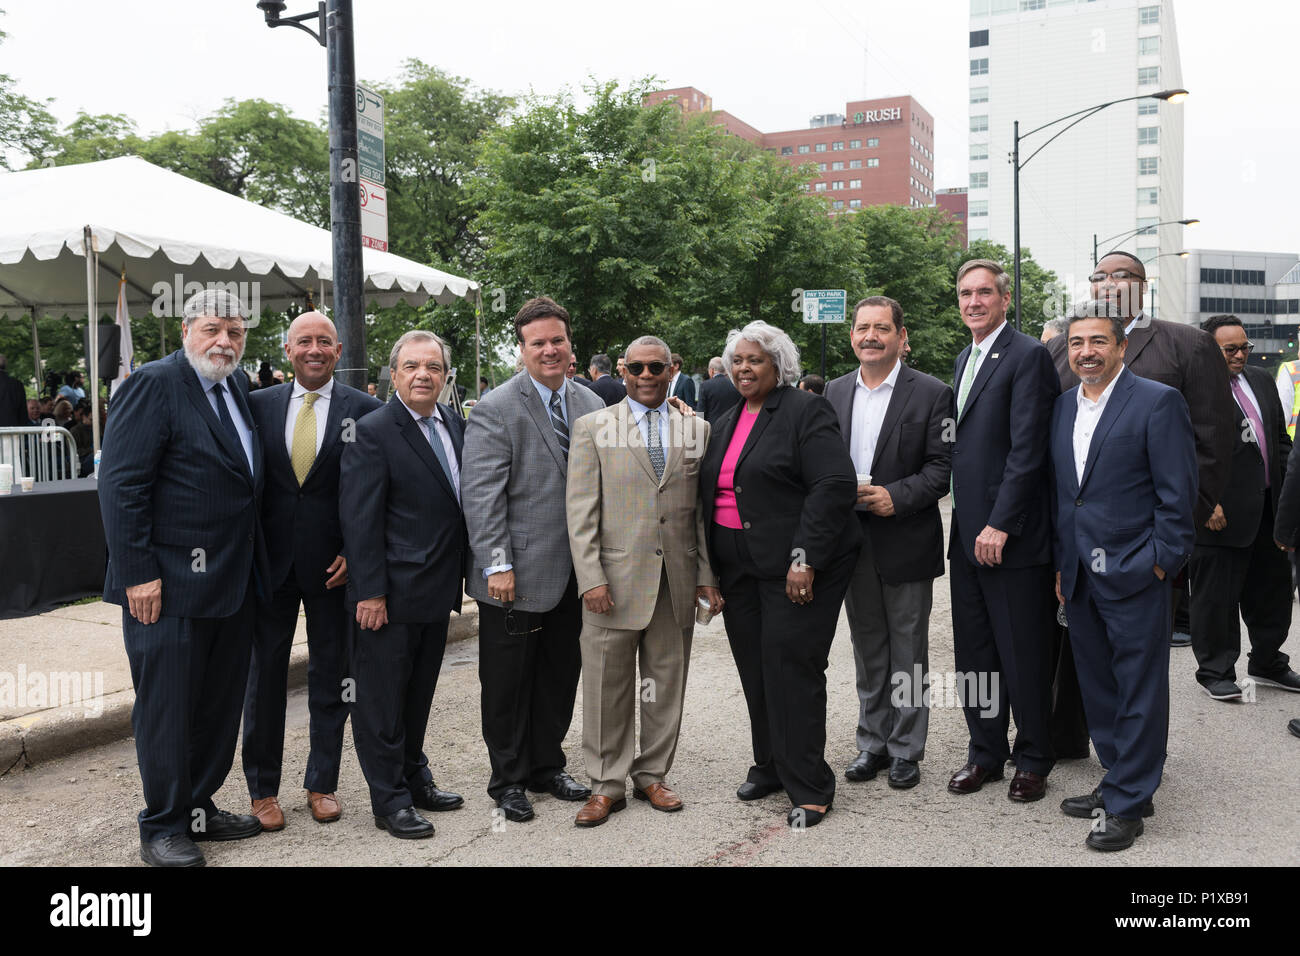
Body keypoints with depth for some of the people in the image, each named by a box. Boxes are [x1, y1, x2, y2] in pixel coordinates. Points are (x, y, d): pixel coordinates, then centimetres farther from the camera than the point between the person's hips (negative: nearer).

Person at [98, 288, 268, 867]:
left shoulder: (238, 386, 11)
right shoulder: (154, 384, -11)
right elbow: (120, 485, -15)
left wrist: (252, 564, 11)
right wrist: (138, 573, -19)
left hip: (233, 581, 8)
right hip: (170, 583, -8)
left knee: (220, 704, 16)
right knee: (166, 706, 5)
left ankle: (199, 807, 31)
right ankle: (162, 827, 19)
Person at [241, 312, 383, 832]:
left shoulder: (364, 410, -3)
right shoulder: (258, 404, 4)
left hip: (333, 564, -1)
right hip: (270, 562, 2)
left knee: (330, 677, 10)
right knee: (264, 674, 9)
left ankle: (321, 783, 26)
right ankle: (262, 787, 24)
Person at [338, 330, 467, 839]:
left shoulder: (455, 424, 8)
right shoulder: (373, 431, -14)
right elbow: (359, 519, -16)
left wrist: (459, 572, 9)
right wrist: (370, 592, -19)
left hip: (438, 591, 7)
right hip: (391, 595, -7)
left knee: (419, 692, 20)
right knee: (381, 697, 6)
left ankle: (415, 778, 35)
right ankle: (389, 801, 18)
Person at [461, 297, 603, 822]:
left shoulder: (591, 405, 9)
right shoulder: (496, 409, -10)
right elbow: (481, 494, -14)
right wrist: (496, 565, -18)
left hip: (573, 576, 6)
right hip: (517, 577, -5)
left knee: (560, 676, 16)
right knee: (508, 681, 7)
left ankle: (547, 766, 33)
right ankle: (508, 779, 24)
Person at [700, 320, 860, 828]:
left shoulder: (805, 411, -7)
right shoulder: (726, 423, 16)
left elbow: (835, 484, -16)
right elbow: (712, 493, 21)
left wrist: (804, 558, -21)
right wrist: (713, 569, 14)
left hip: (795, 570, -7)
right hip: (739, 569, 7)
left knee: (791, 667, -6)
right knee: (755, 668, 10)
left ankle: (809, 788, 5)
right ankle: (769, 765, 26)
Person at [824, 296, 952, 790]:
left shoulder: (931, 393, -5)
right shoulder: (835, 392, 9)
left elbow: (943, 466, -9)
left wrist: (896, 497, -21)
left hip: (905, 542, -4)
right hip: (852, 542, 4)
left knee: (908, 651, 7)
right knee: (867, 650, 14)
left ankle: (906, 749, 20)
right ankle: (873, 743, 27)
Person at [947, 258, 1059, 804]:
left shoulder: (1027, 355, -10)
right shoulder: (965, 359, 17)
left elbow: (1027, 449, -16)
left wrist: (999, 524, -19)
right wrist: (964, 522, 12)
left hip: (1012, 535, -8)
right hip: (967, 535, 8)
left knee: (1024, 655, 4)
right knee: (973, 654, 14)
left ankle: (1032, 760, 20)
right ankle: (985, 753, 27)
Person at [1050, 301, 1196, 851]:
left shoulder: (1157, 402, -7)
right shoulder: (1062, 407, 12)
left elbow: (1177, 494, -9)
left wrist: (1160, 562, -12)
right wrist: (1060, 565, 12)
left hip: (1134, 576, -6)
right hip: (1079, 577, 6)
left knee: (1138, 692, 3)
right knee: (1098, 687, 15)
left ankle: (1127, 804, 13)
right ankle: (1120, 781, 29)